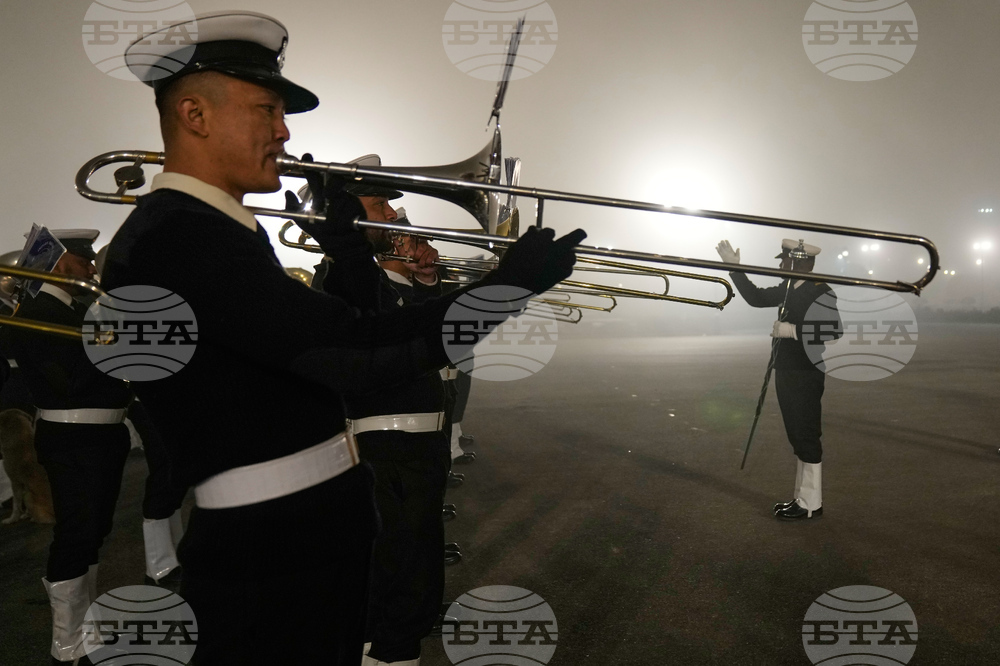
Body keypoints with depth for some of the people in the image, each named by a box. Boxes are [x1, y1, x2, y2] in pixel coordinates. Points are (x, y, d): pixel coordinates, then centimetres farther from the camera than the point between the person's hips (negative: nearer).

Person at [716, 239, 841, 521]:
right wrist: (735, 267, 11)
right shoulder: (788, 288, 9)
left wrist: (793, 330, -22)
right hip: (786, 373, 9)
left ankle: (811, 504, 8)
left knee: (807, 438, -1)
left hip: (806, 377, -9)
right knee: (798, 438, 15)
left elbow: (833, 332, -22)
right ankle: (803, 497, 25)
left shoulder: (821, 292, -15)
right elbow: (756, 297, 16)